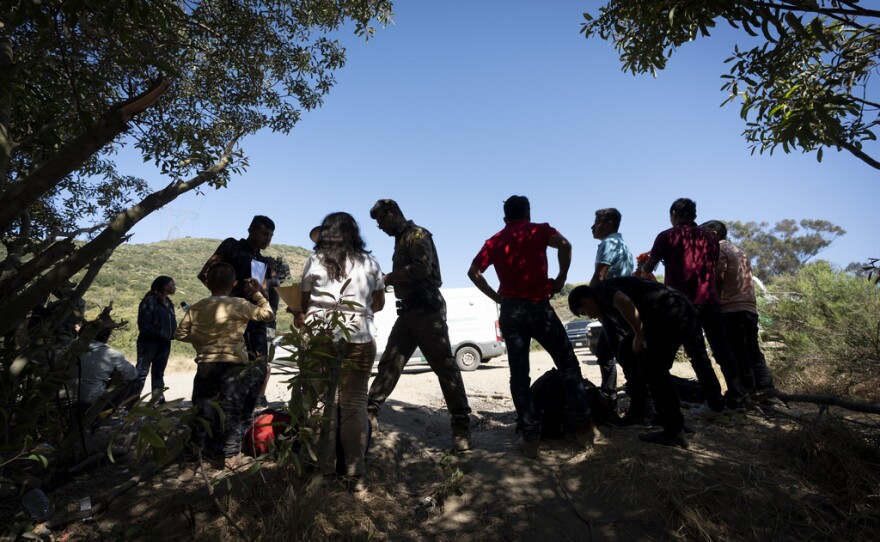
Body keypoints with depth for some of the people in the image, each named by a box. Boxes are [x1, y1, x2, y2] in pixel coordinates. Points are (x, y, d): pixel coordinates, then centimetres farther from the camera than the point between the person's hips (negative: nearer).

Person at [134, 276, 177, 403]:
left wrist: (173, 334, 0)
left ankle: (159, 401, 17)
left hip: (164, 343, 8)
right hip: (149, 341, -7)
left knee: (158, 373, 12)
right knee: (141, 373, -5)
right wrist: (159, 333, -19)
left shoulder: (168, 303, 13)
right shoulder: (149, 301, -9)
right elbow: (143, 324, -15)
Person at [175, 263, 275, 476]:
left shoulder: (195, 308, 5)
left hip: (205, 365, 4)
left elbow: (180, 334, 9)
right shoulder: (239, 304, -7)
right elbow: (268, 314, -2)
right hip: (233, 364, -3)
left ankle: (191, 463, 16)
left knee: (200, 412, 11)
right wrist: (256, 293, 8)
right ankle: (232, 456, 17)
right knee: (231, 410, 8)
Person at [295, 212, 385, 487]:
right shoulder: (369, 263, 8)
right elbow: (378, 303, 16)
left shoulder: (315, 261, 3)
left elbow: (303, 303, 8)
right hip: (359, 340, 1)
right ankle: (355, 472, 9)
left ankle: (324, 471, 13)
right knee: (355, 405, 6)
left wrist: (300, 318, 28)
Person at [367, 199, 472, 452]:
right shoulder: (401, 240, 19)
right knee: (389, 362, 9)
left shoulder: (417, 234, -8)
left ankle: (461, 426, 0)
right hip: (408, 311, 9)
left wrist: (388, 277, -14)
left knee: (445, 366, -6)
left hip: (427, 310, -9)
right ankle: (370, 413, 17)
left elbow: (422, 268, -23)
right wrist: (389, 280, 4)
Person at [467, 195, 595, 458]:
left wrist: (496, 296, 9)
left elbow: (473, 272, 6)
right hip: (538, 306, -3)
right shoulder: (538, 230, 5)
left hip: (510, 310, 3)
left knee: (519, 374, 6)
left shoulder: (494, 241, 14)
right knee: (568, 363, 10)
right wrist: (560, 279, -6)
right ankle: (582, 426, 8)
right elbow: (564, 245, -15)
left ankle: (530, 437, 5)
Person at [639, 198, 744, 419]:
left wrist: (641, 268, 27)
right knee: (722, 349, 14)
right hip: (710, 300, 4)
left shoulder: (667, 236, 0)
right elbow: (712, 269, 21)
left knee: (697, 353, 0)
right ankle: (735, 395, 19)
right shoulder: (709, 237, 14)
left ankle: (715, 403, 0)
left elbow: (647, 269, 5)